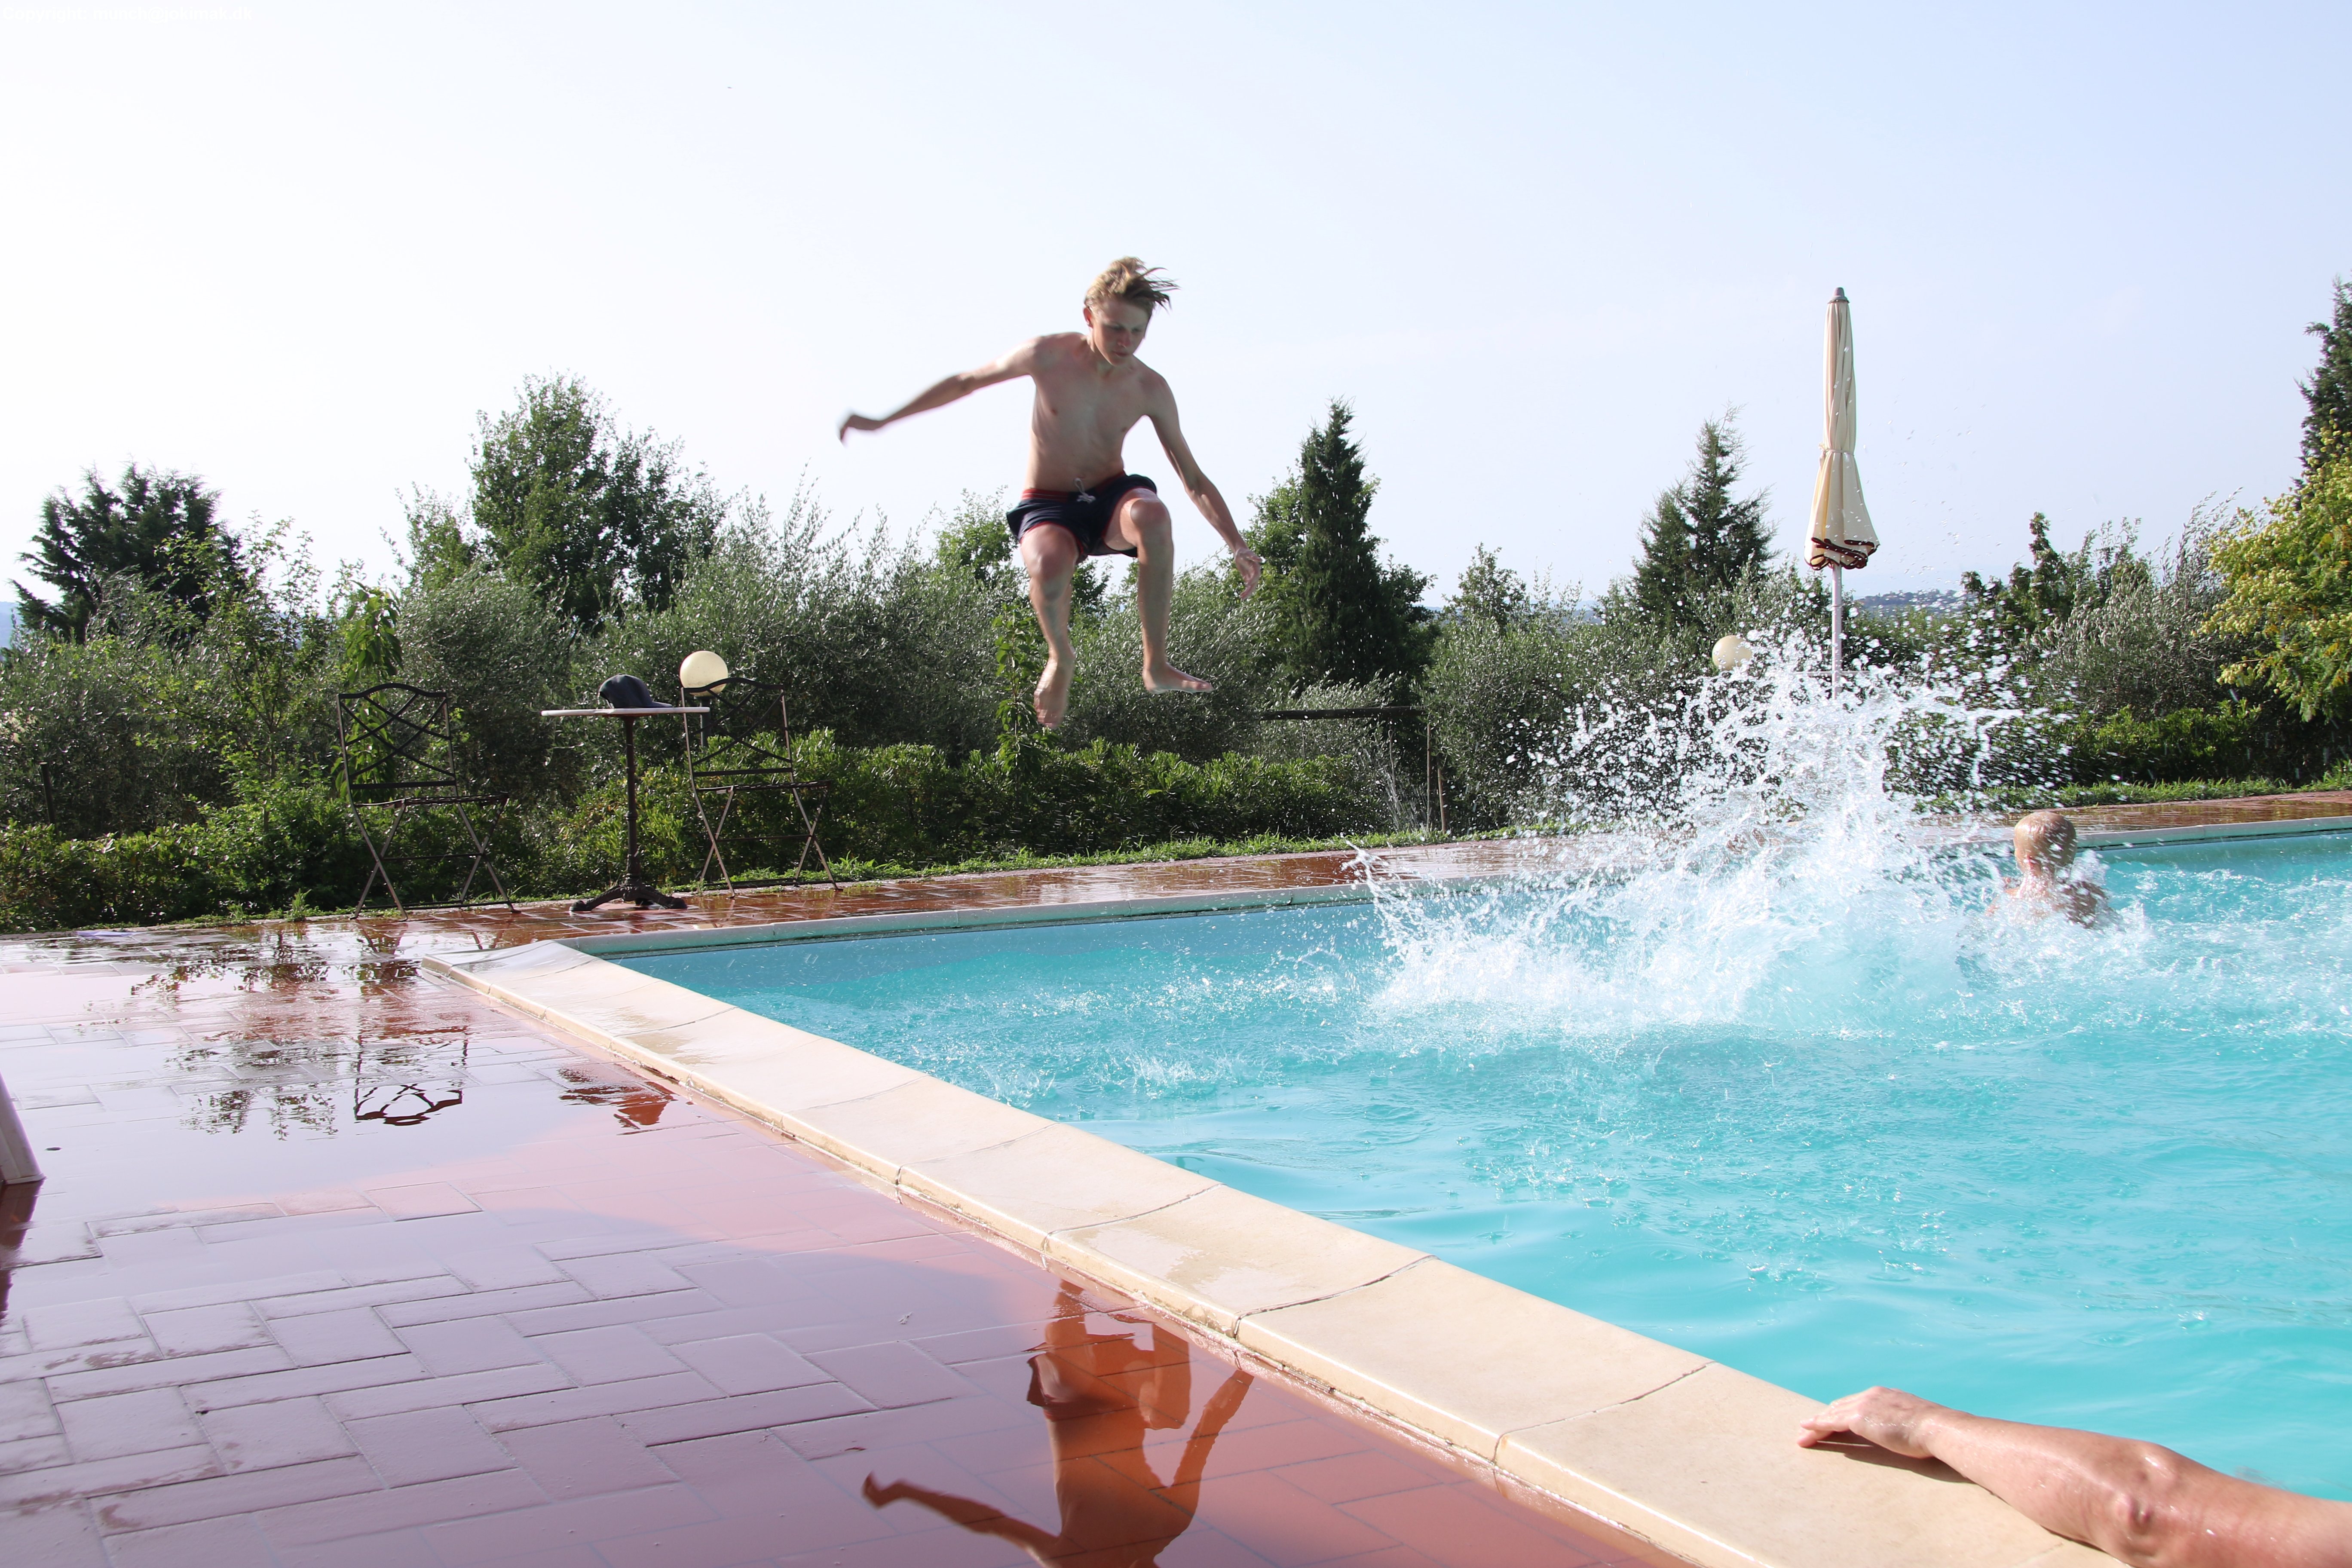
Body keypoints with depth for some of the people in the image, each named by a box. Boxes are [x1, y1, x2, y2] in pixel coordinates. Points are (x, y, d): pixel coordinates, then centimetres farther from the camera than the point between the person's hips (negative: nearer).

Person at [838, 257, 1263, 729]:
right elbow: (965, 382, 2)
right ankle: (1059, 657, -4)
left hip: (1110, 496, 1)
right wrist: (881, 421, 4)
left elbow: (1194, 481, -3)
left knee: (1152, 514, -38)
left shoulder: (1150, 389, -8)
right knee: (1048, 566, -39)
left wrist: (1239, 547, -13)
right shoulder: (1050, 356, -12)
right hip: (1048, 505, -1)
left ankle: (1156, 665, -26)